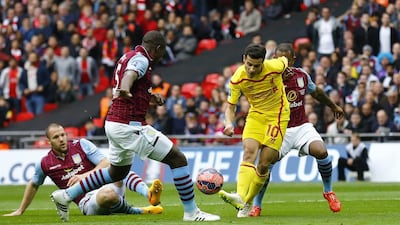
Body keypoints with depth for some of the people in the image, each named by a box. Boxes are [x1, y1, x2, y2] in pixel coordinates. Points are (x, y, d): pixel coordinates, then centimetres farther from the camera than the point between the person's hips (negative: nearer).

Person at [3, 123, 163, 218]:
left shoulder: (81, 145, 3)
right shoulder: (45, 164, 6)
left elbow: (107, 163, -3)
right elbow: (33, 185, 25)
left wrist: (85, 175, -18)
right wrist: (20, 211, 32)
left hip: (104, 185, 2)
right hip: (87, 201, -2)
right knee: (107, 195, -40)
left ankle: (149, 193, -46)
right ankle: (135, 211, -21)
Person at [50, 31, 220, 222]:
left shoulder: (127, 57, 17)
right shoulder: (141, 59, -12)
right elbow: (130, 75, -36)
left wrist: (149, 97, 31)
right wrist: (125, 89, -56)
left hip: (113, 123, 10)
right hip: (129, 125, -10)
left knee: (117, 172, 28)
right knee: (177, 159, -6)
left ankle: (65, 195, 28)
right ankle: (191, 212, -4)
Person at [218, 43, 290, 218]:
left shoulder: (275, 67, -22)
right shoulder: (237, 79, -17)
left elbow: (284, 60, 2)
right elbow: (230, 106, -8)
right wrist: (229, 123, -26)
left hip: (278, 115, -1)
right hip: (255, 115, 2)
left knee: (264, 164, -8)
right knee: (249, 152, -23)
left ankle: (247, 203, 6)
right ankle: (240, 198, -39)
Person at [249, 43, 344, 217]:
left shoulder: (302, 75, 1)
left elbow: (316, 92, 21)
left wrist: (334, 106, 36)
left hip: (302, 127, 3)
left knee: (321, 152, -22)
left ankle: (328, 192, 4)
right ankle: (256, 205, 1)